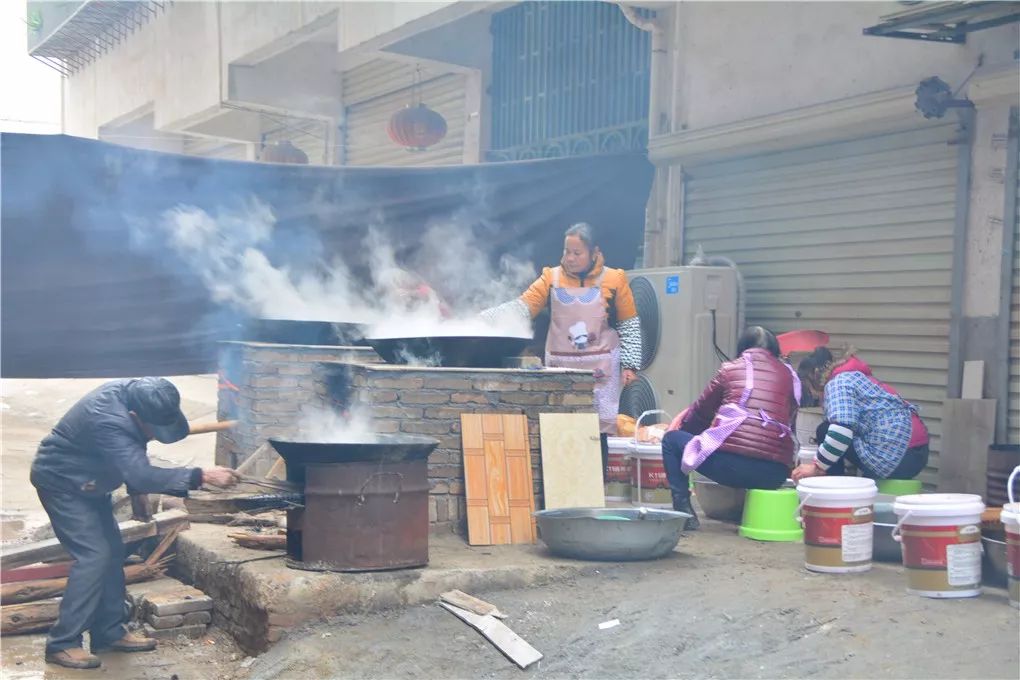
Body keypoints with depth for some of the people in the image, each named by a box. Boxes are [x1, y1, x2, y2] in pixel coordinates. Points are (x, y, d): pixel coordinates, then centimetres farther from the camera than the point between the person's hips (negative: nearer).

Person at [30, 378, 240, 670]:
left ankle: (109, 632, 15)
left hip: (87, 482, 9)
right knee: (94, 554, -15)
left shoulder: (133, 394, -11)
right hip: (61, 482, -9)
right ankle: (62, 643, -8)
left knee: (112, 552, 7)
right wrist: (202, 476, -47)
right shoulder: (109, 421, -38)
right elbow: (141, 476, -45)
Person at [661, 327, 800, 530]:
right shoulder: (790, 375, 19)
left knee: (671, 440, 18)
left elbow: (701, 413, 21)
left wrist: (679, 427, 42)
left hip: (731, 462, -4)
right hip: (775, 476, 4)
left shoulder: (731, 368, 12)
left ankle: (683, 510, 4)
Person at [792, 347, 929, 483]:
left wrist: (817, 467, -11)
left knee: (824, 431, 0)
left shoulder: (838, 382, -6)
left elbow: (841, 433, -21)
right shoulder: (853, 376, 22)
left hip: (892, 457, -9)